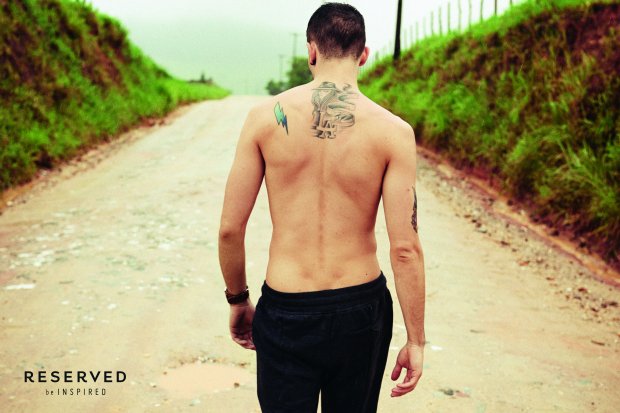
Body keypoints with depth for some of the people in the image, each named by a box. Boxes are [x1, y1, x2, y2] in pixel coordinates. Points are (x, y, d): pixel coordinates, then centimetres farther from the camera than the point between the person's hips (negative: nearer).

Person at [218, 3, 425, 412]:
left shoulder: (265, 117, -7)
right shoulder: (393, 131, -9)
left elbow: (230, 229, -5)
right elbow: (405, 247, -12)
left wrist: (238, 301, 11)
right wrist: (416, 340, -1)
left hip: (285, 312, 0)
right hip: (361, 309, 1)